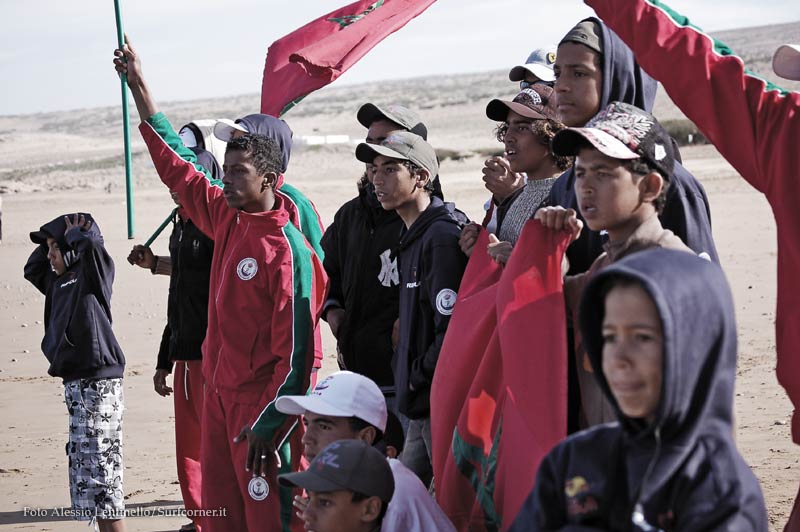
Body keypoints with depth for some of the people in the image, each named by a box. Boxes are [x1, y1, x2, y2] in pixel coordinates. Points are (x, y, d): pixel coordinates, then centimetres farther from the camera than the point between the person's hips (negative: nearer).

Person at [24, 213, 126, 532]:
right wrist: (47, 242, 17)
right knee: (83, 460, 13)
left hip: (98, 382, -9)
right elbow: (32, 270, 30)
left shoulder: (93, 274, -7)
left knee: (100, 466, -10)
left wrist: (73, 234, -6)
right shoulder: (60, 281, 16)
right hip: (76, 383, 9)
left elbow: (92, 247, -25)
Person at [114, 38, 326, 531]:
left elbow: (295, 352, -19)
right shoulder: (227, 218, 4)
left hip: (259, 401, -8)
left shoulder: (288, 250, -18)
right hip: (219, 391, 8)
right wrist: (138, 85, 18)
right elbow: (176, 165, 17)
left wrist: (268, 425, -21)